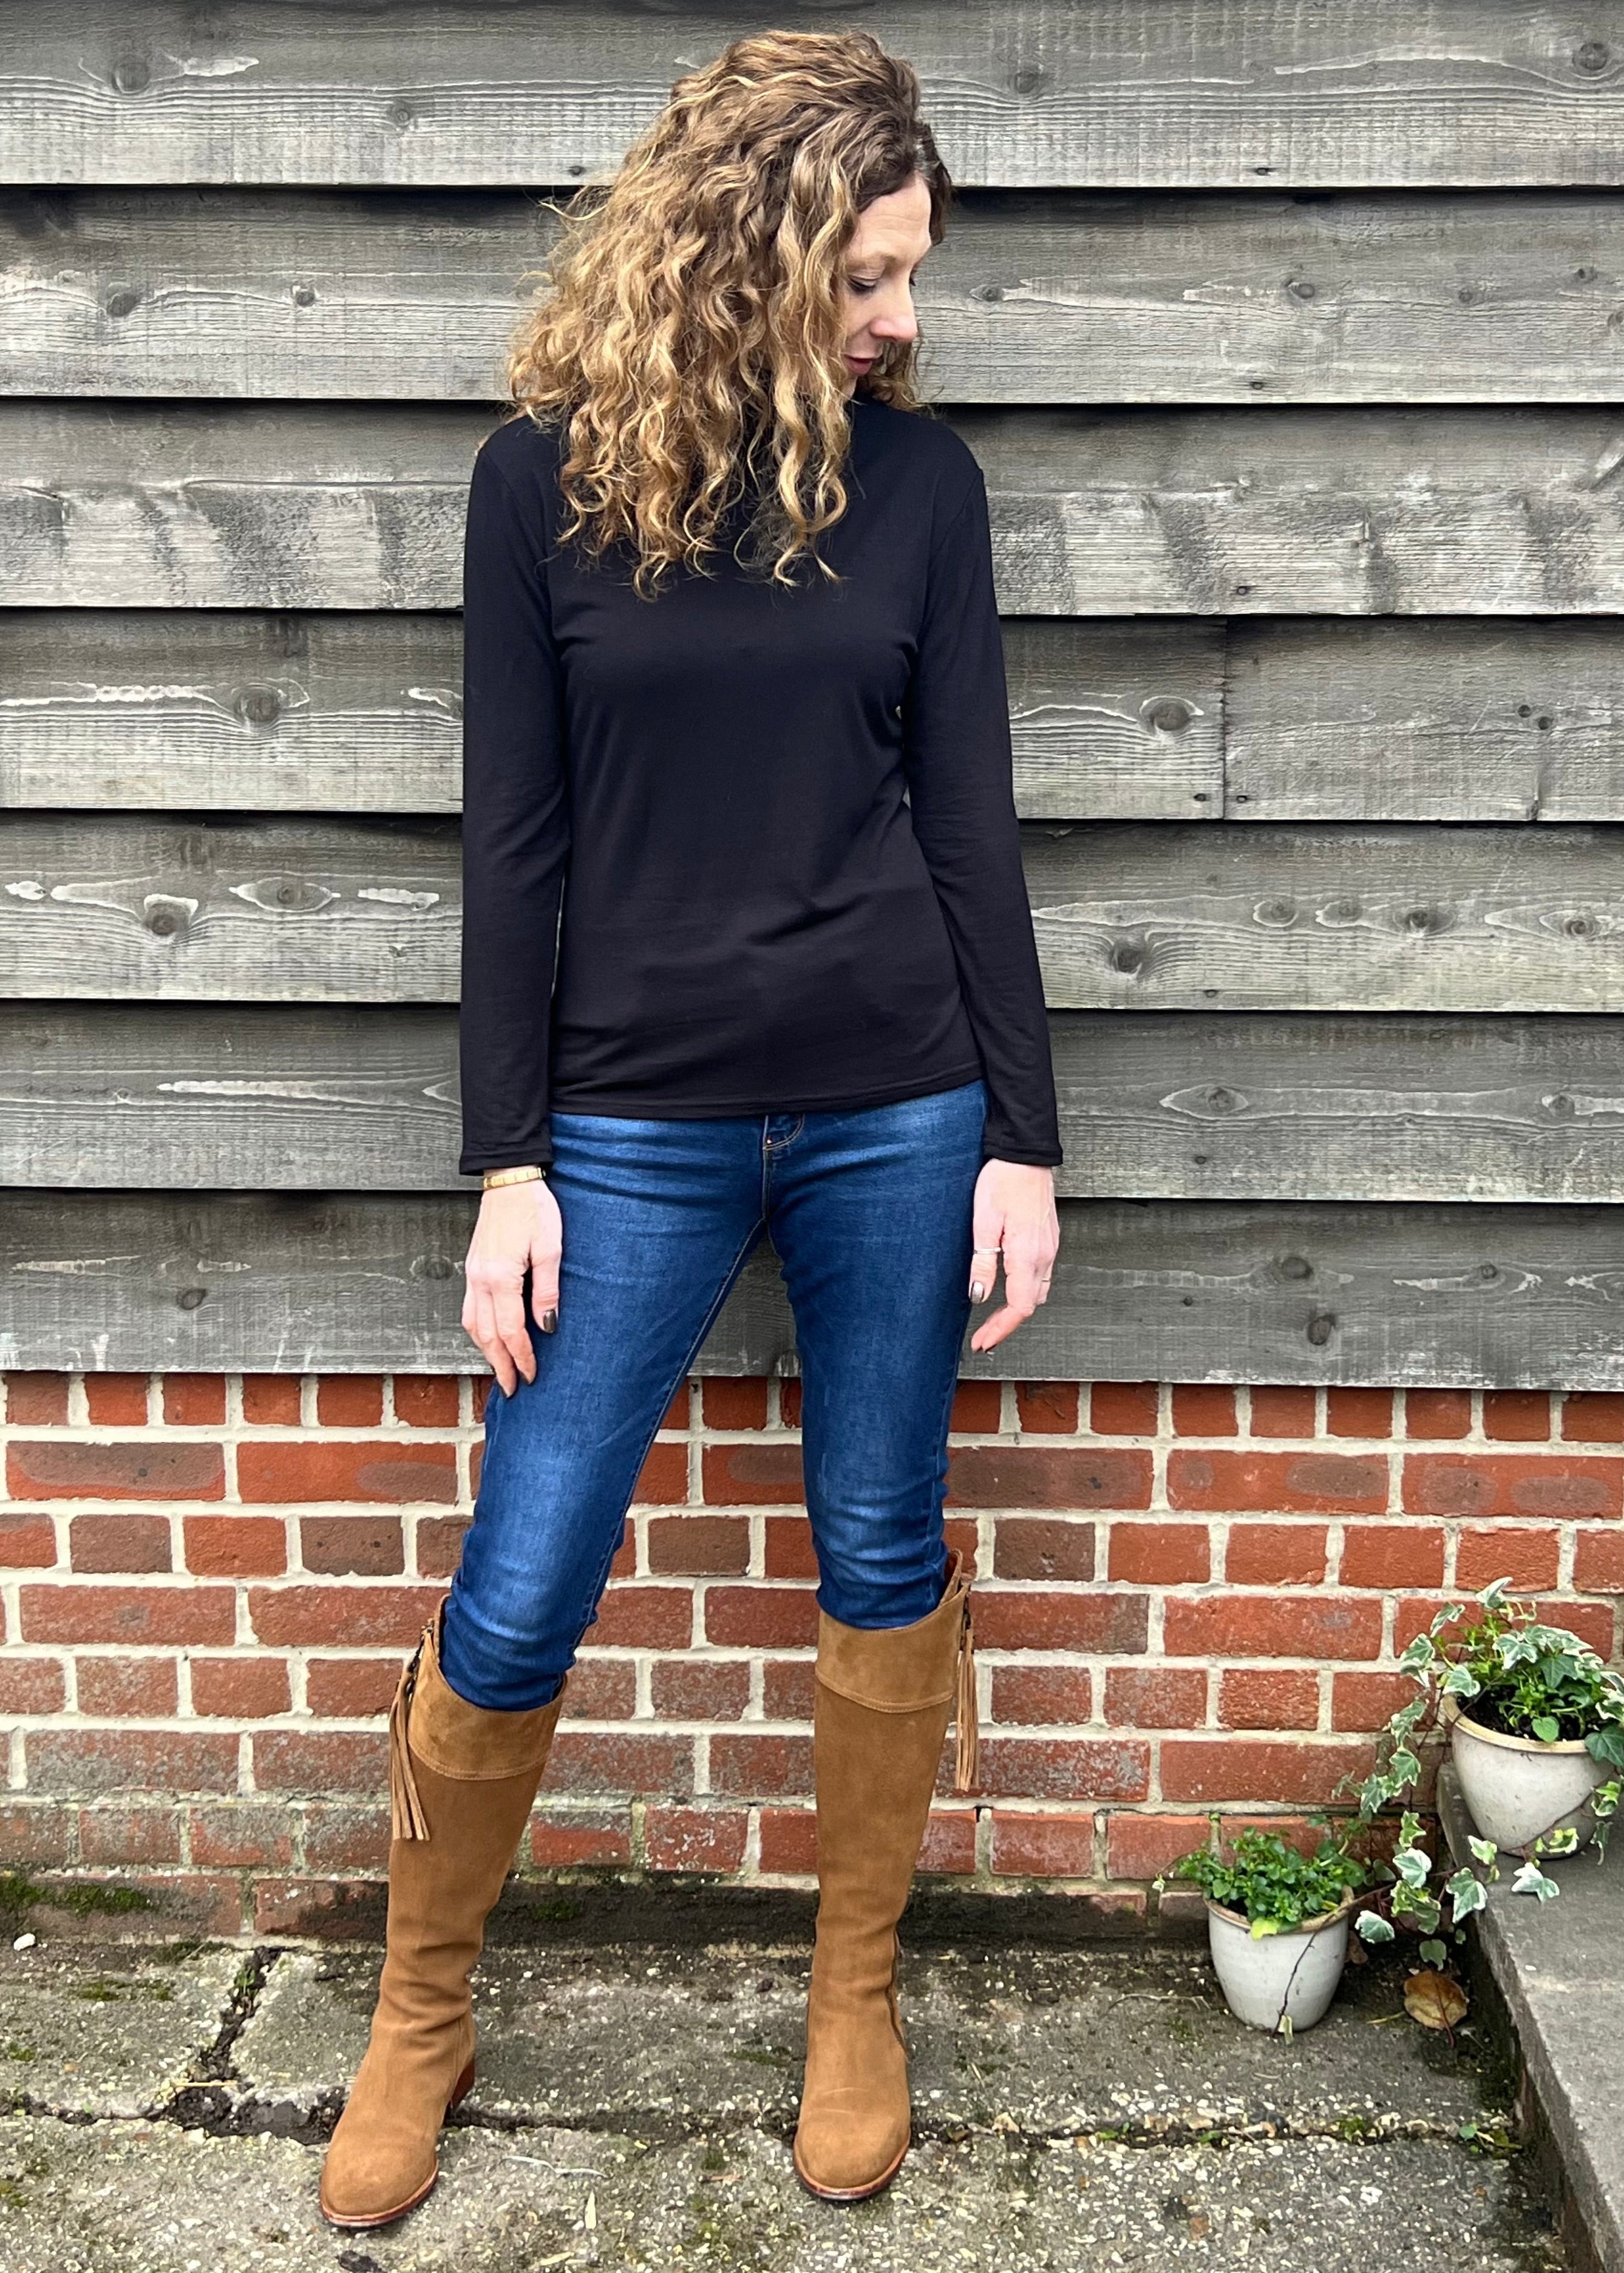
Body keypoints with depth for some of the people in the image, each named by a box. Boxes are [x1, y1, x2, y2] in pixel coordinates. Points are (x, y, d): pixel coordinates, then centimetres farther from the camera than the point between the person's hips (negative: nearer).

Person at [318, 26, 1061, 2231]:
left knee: (885, 1560, 11)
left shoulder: (919, 475, 2)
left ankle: (857, 1992, 33)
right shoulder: (548, 471, -2)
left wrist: (1024, 1137, 1)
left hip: (897, 1111, 2)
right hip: (635, 1120, -1)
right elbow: (514, 842, -1)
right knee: (515, 1606, 2)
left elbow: (971, 816, 3)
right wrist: (507, 1164, -3)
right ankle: (419, 2014, 27)